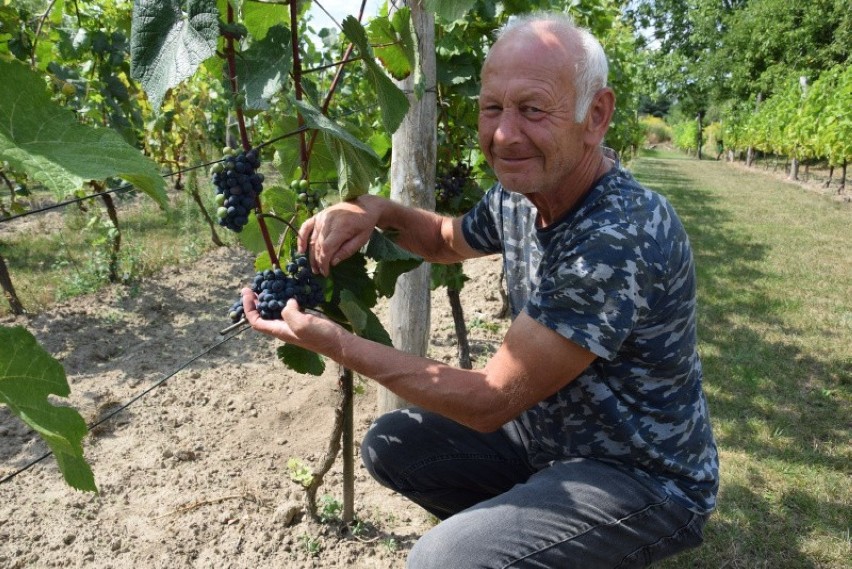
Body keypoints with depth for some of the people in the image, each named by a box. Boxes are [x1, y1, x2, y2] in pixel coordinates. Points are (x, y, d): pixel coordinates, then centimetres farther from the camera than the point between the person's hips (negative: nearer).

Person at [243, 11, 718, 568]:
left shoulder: (624, 237, -32)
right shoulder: (519, 195, -6)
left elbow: (492, 400, -27)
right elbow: (451, 239, 16)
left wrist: (337, 343, -24)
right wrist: (375, 209, -6)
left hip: (642, 478, -7)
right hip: (547, 429, 8)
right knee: (390, 444, 5)